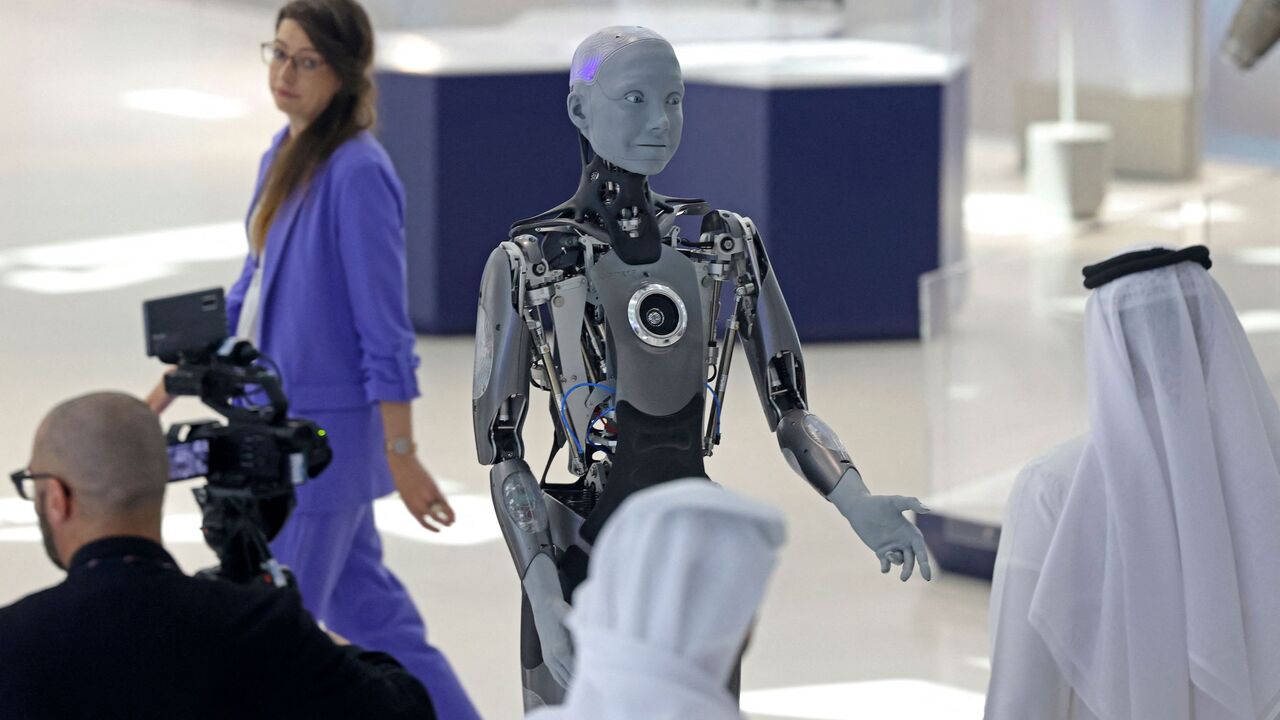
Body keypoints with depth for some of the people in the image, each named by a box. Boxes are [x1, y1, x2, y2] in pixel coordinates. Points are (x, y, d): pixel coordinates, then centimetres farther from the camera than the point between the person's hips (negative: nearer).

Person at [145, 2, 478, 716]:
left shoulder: (358, 173, -19)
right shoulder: (285, 153, 8)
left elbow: (385, 329, -18)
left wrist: (401, 454, -17)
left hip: (323, 428, -9)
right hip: (279, 417, 9)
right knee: (364, 606, 16)